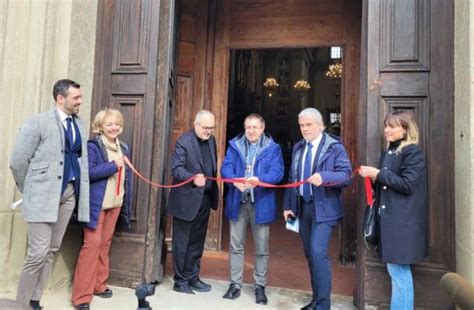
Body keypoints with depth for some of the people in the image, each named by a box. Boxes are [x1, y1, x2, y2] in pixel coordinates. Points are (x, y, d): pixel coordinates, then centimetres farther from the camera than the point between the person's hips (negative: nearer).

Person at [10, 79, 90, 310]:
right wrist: (30, 190, 2)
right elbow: (17, 162, -6)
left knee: (52, 249, 12)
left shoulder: (79, 124, 11)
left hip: (69, 193, 6)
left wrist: (78, 189, 5)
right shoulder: (37, 122, -7)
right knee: (39, 251, -4)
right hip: (43, 194, -6)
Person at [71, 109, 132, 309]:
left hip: (115, 204, 6)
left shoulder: (123, 148, 11)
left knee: (105, 243, 14)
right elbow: (88, 173, -21)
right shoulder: (92, 146, -8)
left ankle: (98, 285, 28)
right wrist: (112, 165, -20)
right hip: (96, 203, -6)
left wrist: (127, 204, 12)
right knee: (93, 243, -8)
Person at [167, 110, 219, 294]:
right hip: (186, 199, -7)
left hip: (204, 199, 7)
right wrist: (193, 178, -38)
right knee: (182, 243, 7)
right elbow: (176, 169, -21)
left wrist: (213, 192, 7)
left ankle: (192, 278, 32)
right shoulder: (184, 141, -13)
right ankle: (180, 281, 22)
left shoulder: (211, 140, 9)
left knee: (196, 242, 17)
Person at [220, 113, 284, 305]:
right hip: (238, 202, 2)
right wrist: (235, 180, -26)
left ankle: (260, 287, 24)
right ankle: (235, 284, 25)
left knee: (261, 248, 9)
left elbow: (277, 172, -12)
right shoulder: (235, 145, 7)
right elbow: (226, 167, -4)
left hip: (261, 203, -2)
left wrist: (259, 179, -31)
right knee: (236, 246, 10)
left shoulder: (272, 148, 0)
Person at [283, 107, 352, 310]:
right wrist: (288, 206, 8)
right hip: (302, 207, 6)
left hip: (323, 209, -6)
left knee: (318, 252, -14)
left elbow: (346, 176, -16)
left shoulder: (335, 147, -8)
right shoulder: (298, 148, 11)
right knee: (309, 254, 13)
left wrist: (323, 177, -33)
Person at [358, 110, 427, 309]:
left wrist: (378, 174, -17)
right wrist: (372, 176, 4)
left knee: (398, 271, -2)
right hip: (389, 216, 8)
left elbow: (407, 184, -18)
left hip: (402, 220, -8)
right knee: (397, 270, 16)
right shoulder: (388, 152, 14)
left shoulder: (413, 152, -10)